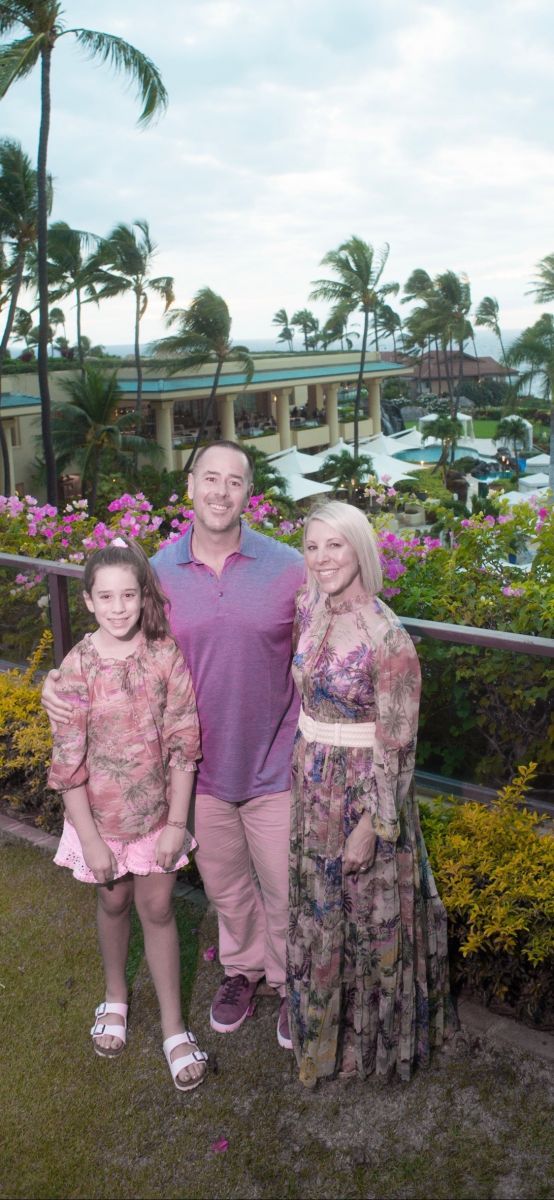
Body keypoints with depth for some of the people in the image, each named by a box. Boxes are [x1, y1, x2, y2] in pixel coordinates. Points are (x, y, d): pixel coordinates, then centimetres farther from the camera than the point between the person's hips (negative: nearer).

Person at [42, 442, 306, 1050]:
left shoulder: (288, 567, -10)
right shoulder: (159, 572, -5)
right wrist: (61, 682, -11)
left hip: (274, 767, -2)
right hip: (201, 769, 2)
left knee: (285, 891, 14)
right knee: (226, 886, 23)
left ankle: (293, 984, 41)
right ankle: (242, 968, 50)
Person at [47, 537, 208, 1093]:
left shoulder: (166, 655, -14)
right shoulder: (77, 667, -16)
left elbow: (183, 745, -9)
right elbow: (69, 762, -11)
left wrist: (177, 823, -9)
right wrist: (89, 839, -10)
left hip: (157, 811, 0)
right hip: (101, 814, 0)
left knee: (157, 909, 11)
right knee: (113, 903, 20)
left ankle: (173, 1026, 28)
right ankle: (115, 996, 47)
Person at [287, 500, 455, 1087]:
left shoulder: (387, 638, -22)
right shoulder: (309, 610, -2)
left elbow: (397, 743, -18)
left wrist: (373, 824, -16)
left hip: (364, 790, -6)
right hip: (312, 784, 6)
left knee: (368, 914, 12)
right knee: (316, 908, 21)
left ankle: (373, 1035, 37)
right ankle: (322, 1021, 45)